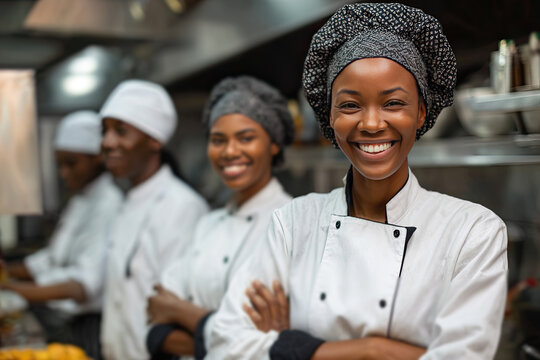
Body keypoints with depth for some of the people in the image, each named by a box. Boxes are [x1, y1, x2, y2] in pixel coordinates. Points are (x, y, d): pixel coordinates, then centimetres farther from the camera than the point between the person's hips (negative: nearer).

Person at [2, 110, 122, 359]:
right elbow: (52, 260, 16)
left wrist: (20, 291, -39)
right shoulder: (79, 201, 13)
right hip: (63, 324, 9)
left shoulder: (108, 203, -18)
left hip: (88, 326, -9)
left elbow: (85, 281, -29)